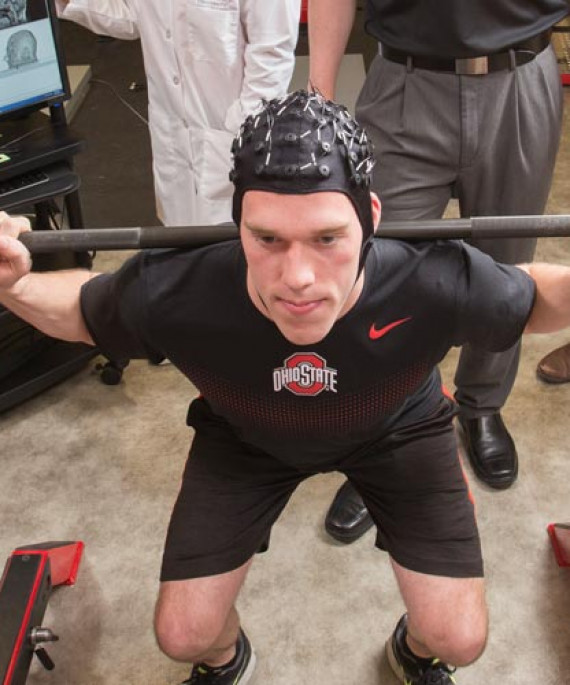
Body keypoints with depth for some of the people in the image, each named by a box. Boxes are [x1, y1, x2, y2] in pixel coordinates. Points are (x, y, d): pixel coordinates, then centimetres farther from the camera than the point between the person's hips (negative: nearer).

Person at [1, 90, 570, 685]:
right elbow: (80, 311, -12)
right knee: (183, 634, -2)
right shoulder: (172, 297, -38)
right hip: (244, 435, 1)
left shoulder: (439, 287, -40)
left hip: (395, 428, 0)